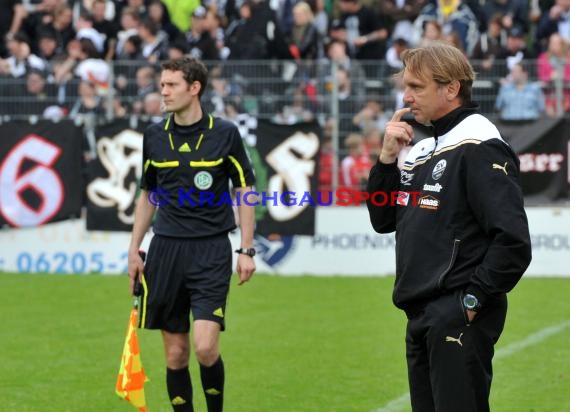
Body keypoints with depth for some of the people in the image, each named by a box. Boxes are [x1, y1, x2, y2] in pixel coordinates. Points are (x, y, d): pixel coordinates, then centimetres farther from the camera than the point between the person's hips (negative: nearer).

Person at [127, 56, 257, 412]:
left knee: (205, 347, -14)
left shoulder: (224, 133, -3)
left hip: (211, 250, -3)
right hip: (166, 250, 3)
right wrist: (135, 249, 12)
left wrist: (247, 250, -3)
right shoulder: (154, 136, 6)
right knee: (176, 354, 4)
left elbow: (245, 190, 2)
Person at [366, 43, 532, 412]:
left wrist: (474, 300, -15)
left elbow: (513, 242, -19)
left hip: (460, 320, -9)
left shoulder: (479, 149, -12)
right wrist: (387, 159, 6)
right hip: (421, 318, 9)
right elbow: (383, 221, 18)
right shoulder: (422, 150, 16)